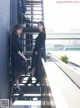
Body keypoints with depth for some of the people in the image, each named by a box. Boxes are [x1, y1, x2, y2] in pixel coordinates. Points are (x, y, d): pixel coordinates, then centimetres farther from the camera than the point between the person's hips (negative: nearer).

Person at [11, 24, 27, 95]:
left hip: (20, 56, 8)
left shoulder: (19, 37, 13)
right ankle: (18, 88, 2)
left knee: (21, 69, 9)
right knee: (17, 72, -5)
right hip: (15, 57, -8)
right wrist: (23, 56, -15)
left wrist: (23, 55, 2)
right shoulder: (14, 37, -12)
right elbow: (16, 48, -17)